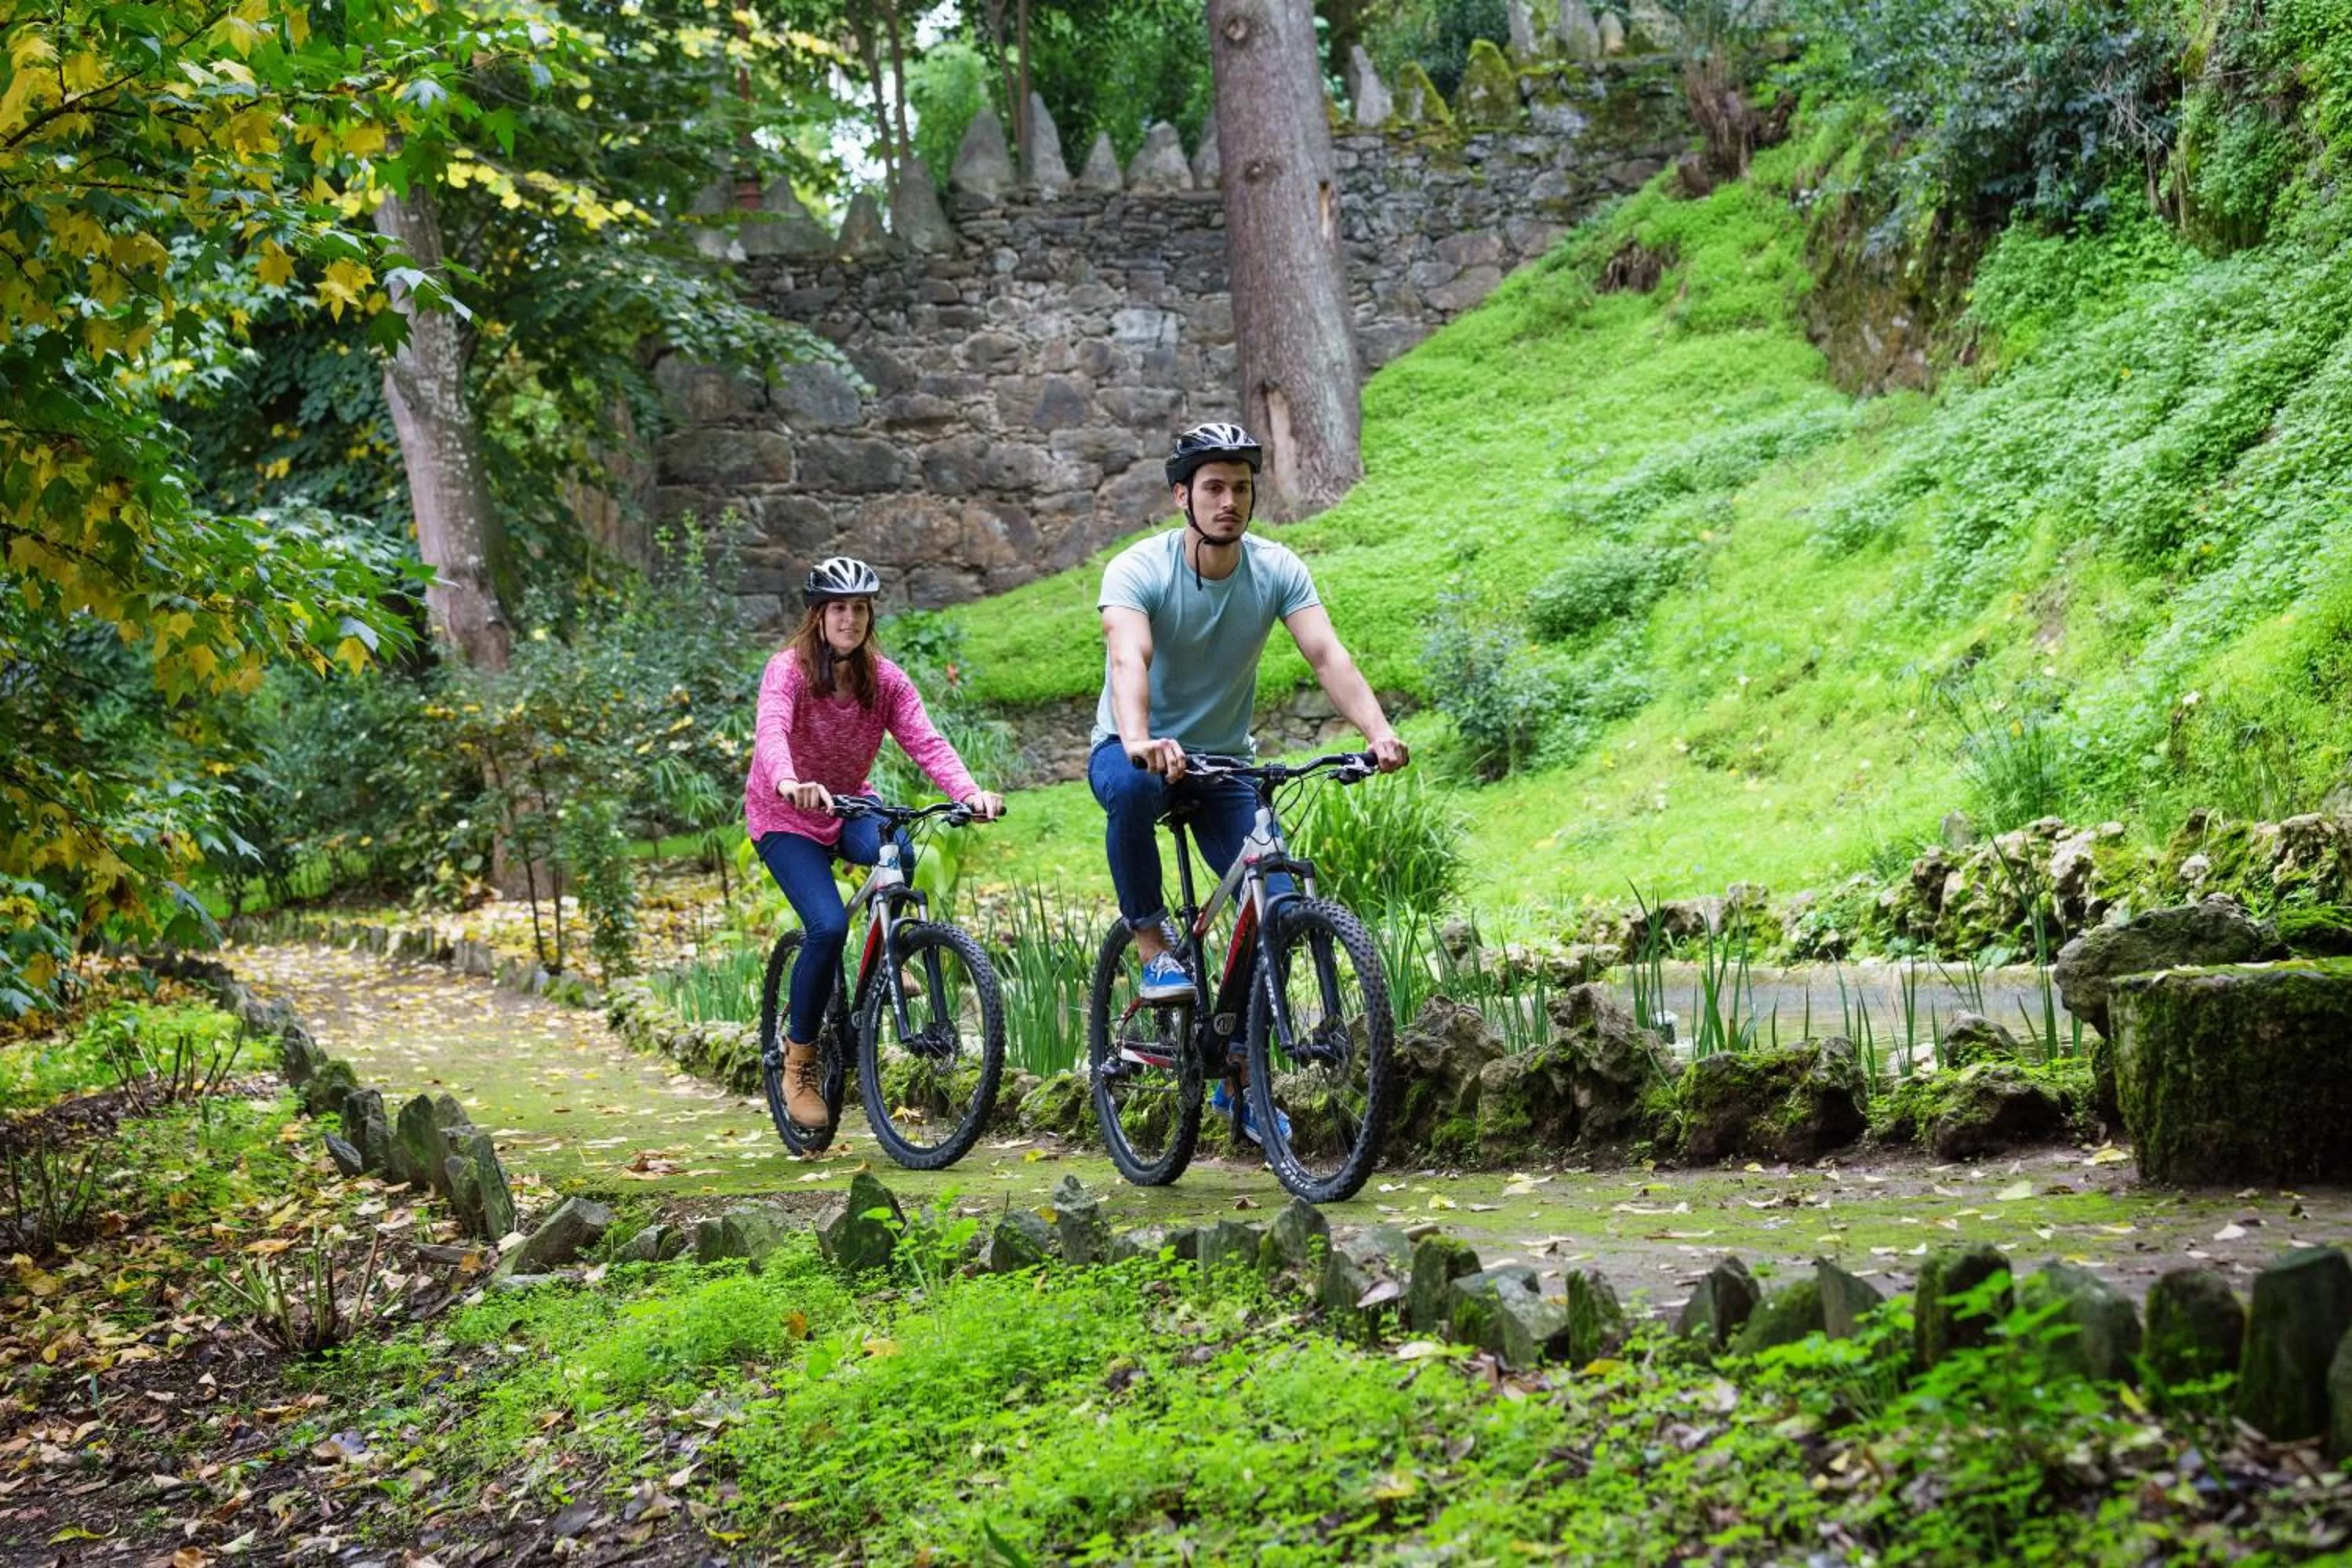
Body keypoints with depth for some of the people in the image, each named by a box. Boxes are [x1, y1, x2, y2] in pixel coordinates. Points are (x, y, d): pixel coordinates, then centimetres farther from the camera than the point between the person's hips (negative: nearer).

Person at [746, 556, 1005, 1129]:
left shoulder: (884, 679, -8)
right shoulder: (788, 670, -20)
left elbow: (926, 742, -20)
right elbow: (771, 731, -39)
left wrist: (970, 792, -40)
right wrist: (789, 784, -61)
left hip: (850, 807, 3)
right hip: (786, 818, -3)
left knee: (898, 854, -32)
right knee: (828, 926, -25)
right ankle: (799, 1062, -5)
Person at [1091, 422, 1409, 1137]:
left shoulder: (1277, 570, -9)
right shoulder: (1138, 570, -19)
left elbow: (1327, 654, -22)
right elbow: (1128, 659, -36)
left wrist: (1379, 732, -40)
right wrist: (1139, 742, -57)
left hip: (1224, 760, 3)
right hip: (1135, 750, -3)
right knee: (1131, 785, -41)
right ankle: (1153, 945, -21)